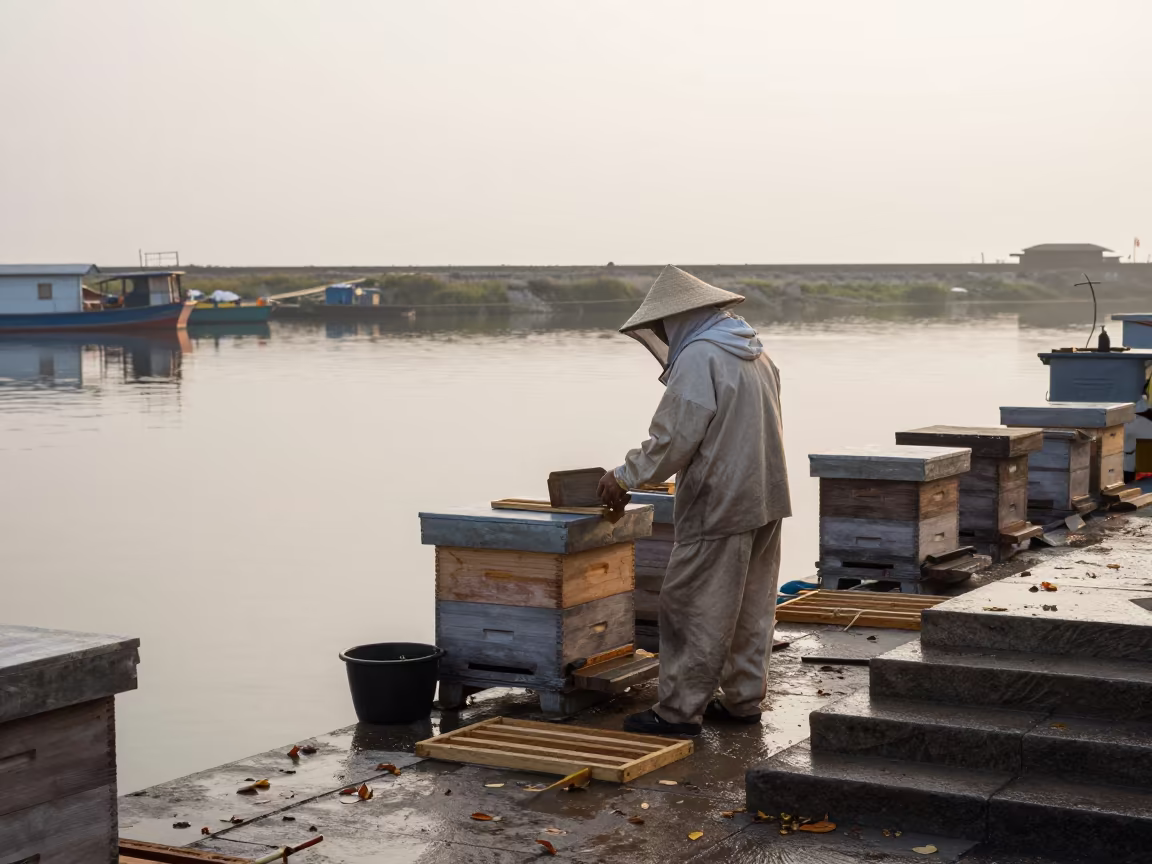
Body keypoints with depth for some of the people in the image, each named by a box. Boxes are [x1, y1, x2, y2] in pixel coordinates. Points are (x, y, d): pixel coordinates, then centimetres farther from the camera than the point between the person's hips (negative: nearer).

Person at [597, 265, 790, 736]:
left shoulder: (698, 357, -15)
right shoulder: (754, 353, 14)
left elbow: (673, 438, -18)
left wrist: (625, 477, -6)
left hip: (718, 506, -9)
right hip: (765, 500, 10)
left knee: (692, 608, -3)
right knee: (751, 606, 14)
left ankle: (679, 709, 0)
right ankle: (743, 698, 21)